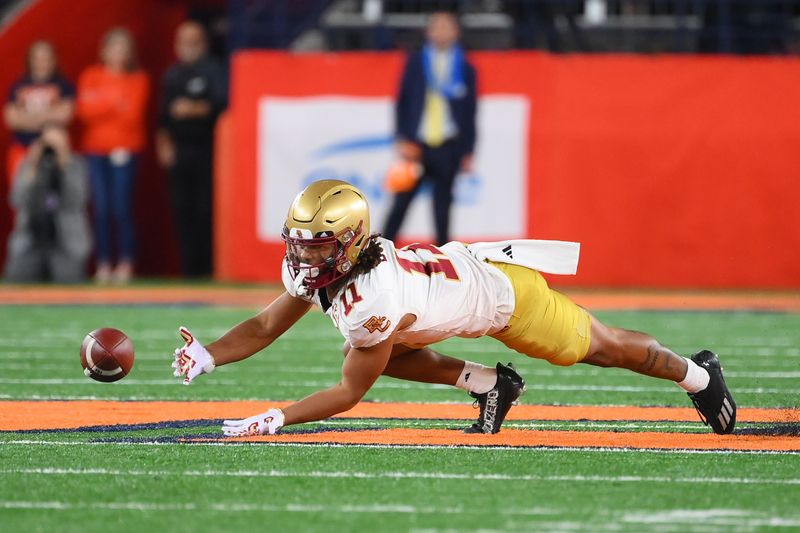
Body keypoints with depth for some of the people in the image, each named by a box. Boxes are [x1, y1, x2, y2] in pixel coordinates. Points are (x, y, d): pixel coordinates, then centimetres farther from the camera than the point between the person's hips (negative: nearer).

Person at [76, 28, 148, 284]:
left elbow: (134, 114, -6)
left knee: (122, 208, -9)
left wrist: (102, 105, -7)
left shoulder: (137, 79, 5)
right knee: (101, 208, -3)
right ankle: (103, 264, 0)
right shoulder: (91, 77, 10)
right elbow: (85, 110, -2)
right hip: (96, 150, 2)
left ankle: (126, 263, -4)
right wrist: (114, 102, -11)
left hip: (124, 151, -2)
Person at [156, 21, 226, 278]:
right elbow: (164, 112, 20)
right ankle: (189, 265, 4)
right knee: (182, 209, 1)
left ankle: (210, 264, -6)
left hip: (205, 148, -5)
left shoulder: (212, 71, 0)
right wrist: (164, 140, 8)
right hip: (178, 150, 5)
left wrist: (197, 109, -25)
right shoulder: (172, 75, 17)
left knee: (205, 208, -8)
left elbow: (221, 102, -12)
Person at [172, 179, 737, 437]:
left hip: (507, 291, -8)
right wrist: (208, 357, -27)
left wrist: (275, 419, -38)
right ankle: (490, 385, 18)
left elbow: (349, 394, -32)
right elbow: (265, 328, -10)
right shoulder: (313, 268, -18)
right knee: (375, 350, 3)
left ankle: (697, 373, 36)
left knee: (600, 348, 11)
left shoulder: (372, 299, -39)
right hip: (464, 266, 8)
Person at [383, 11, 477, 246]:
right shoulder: (415, 63, 7)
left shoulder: (466, 69, 6)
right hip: (416, 145, 0)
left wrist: (468, 152, 2)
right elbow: (402, 103, 6)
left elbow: (470, 112, 6)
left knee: (442, 203, 0)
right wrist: (402, 140, -4)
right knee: (401, 201, -4)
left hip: (448, 148, 0)